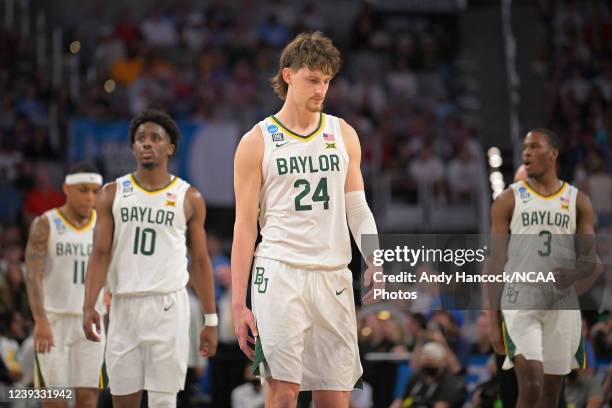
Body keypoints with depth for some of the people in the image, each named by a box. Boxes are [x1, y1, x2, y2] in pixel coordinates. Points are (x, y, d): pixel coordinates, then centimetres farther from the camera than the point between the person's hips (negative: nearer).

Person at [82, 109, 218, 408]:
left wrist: (210, 320, 4)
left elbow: (199, 261, 7)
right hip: (124, 305, 2)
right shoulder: (113, 194, 7)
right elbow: (100, 254, 2)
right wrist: (89, 306, -11)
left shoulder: (189, 198, 5)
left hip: (168, 305, -2)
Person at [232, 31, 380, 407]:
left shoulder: (344, 134, 13)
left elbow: (357, 209, 13)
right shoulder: (257, 142, 2)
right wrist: (239, 304, -4)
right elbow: (245, 226, 1)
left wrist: (374, 263, -5)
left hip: (334, 277, 4)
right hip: (280, 274, -4)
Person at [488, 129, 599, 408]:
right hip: (519, 304, -3)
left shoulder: (577, 202, 8)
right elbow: (496, 264, 2)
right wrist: (494, 321, -4)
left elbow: (589, 259, 7)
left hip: (562, 307, 3)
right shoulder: (508, 201, 3)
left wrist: (574, 275, -18)